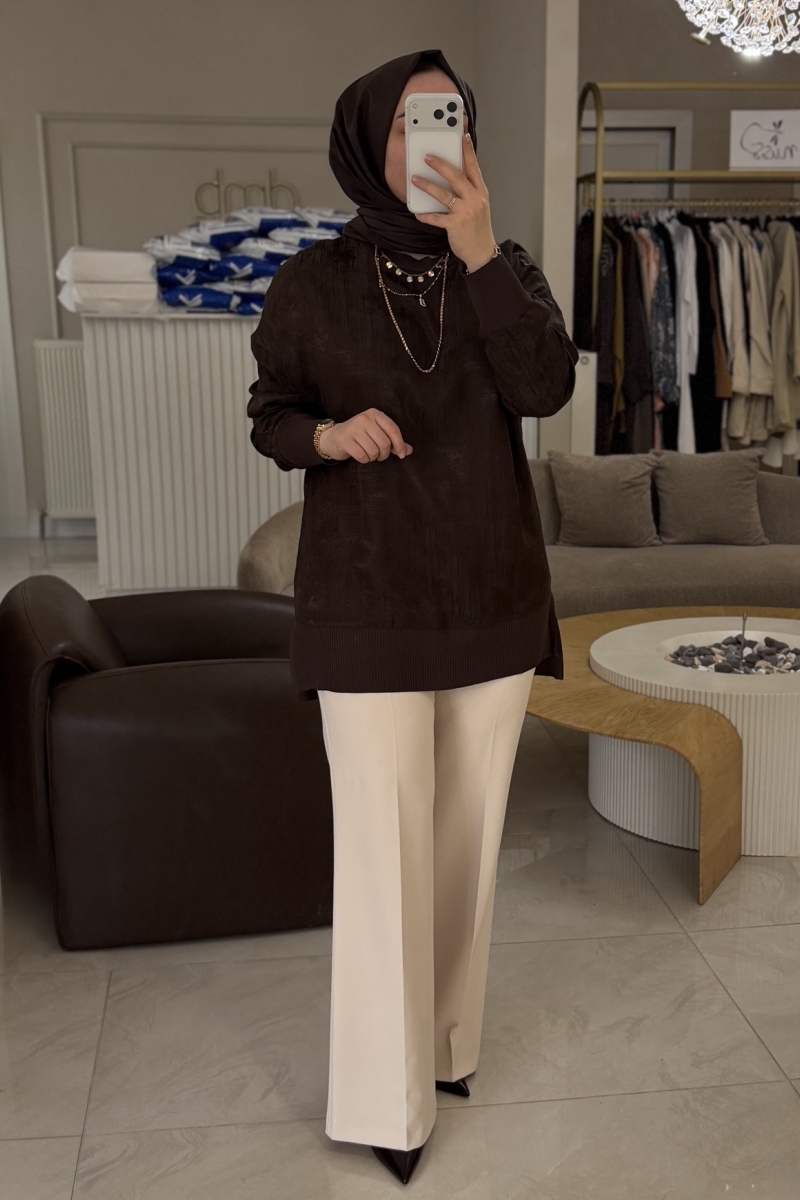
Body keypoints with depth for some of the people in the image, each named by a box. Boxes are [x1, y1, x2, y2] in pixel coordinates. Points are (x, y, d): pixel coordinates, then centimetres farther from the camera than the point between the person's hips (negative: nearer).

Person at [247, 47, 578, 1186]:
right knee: (384, 845, -1)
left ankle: (448, 1035, 35)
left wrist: (481, 252, -21)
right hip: (369, 604, -3)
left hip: (493, 594, 3)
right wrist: (328, 433, -17)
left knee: (468, 830, 13)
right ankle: (387, 1094, 17)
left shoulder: (507, 268, 4)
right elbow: (269, 415, 5)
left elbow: (548, 387, -12)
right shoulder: (312, 282, -2)